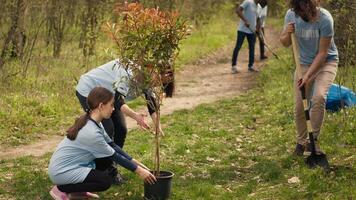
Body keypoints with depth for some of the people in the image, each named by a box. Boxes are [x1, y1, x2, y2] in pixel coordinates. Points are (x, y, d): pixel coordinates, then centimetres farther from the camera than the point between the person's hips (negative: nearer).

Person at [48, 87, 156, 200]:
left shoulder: (94, 122, 0)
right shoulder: (91, 132, -28)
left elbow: (112, 145, 7)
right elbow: (114, 156, -17)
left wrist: (134, 162, 3)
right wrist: (138, 170, -8)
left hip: (70, 164, 9)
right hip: (61, 171, -9)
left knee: (106, 160, 6)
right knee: (105, 181, -14)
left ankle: (77, 190, 15)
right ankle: (61, 189, -2)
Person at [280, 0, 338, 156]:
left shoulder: (324, 19, -24)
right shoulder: (291, 15, -10)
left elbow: (322, 53, -21)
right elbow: (285, 43, 3)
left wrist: (308, 76, -24)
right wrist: (287, 33, -19)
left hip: (326, 62, -4)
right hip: (303, 64, 4)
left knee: (319, 96, -27)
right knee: (300, 105, 0)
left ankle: (314, 139, -13)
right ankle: (301, 141, 22)